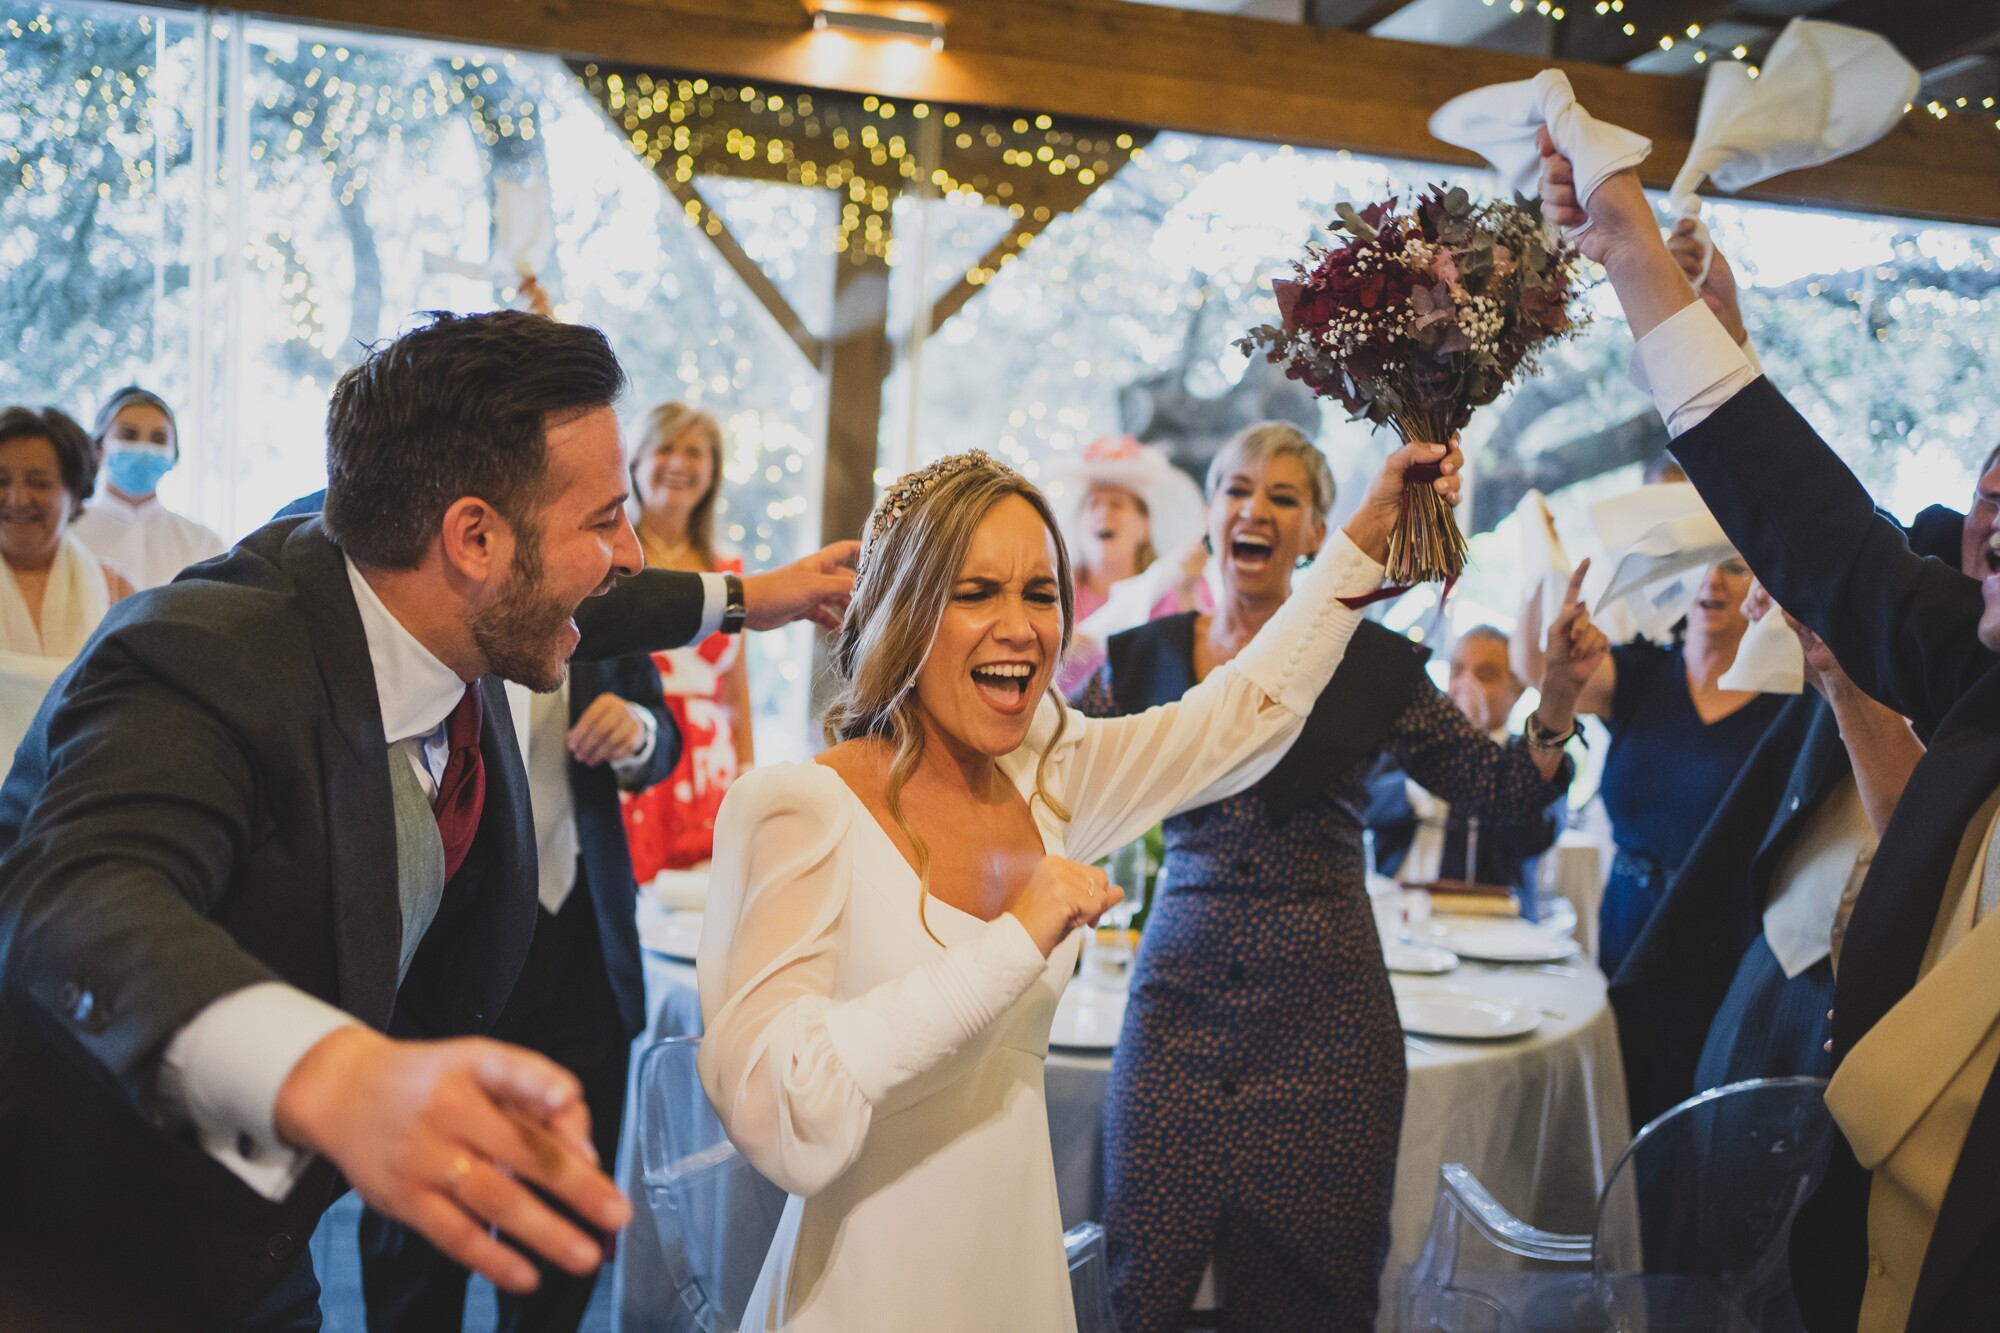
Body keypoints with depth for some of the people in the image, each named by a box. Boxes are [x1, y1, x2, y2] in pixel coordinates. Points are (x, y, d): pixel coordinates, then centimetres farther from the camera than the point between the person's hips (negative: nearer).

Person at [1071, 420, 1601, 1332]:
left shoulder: (1371, 664, 2)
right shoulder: (1144, 659, 7)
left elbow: (1501, 791, 2)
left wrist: (1557, 700, -13)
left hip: (1322, 1004, -1)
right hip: (1181, 989, 1)